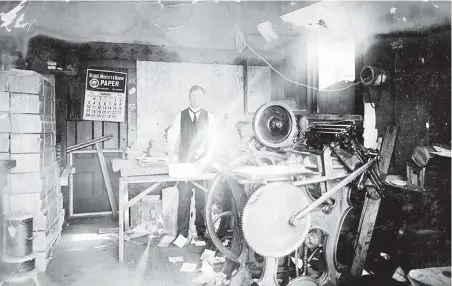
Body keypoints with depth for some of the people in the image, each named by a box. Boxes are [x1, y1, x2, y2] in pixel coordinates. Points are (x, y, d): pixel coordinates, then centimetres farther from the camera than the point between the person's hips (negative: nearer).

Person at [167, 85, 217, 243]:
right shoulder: (180, 116, 6)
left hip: (202, 164, 1)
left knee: (202, 198, 1)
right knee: (184, 198, -2)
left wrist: (205, 160, -12)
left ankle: (201, 231, 14)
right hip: (184, 163, 0)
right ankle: (183, 233, 7)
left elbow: (213, 141, 1)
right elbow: (172, 138, 1)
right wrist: (172, 159, -12)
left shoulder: (209, 117, 7)